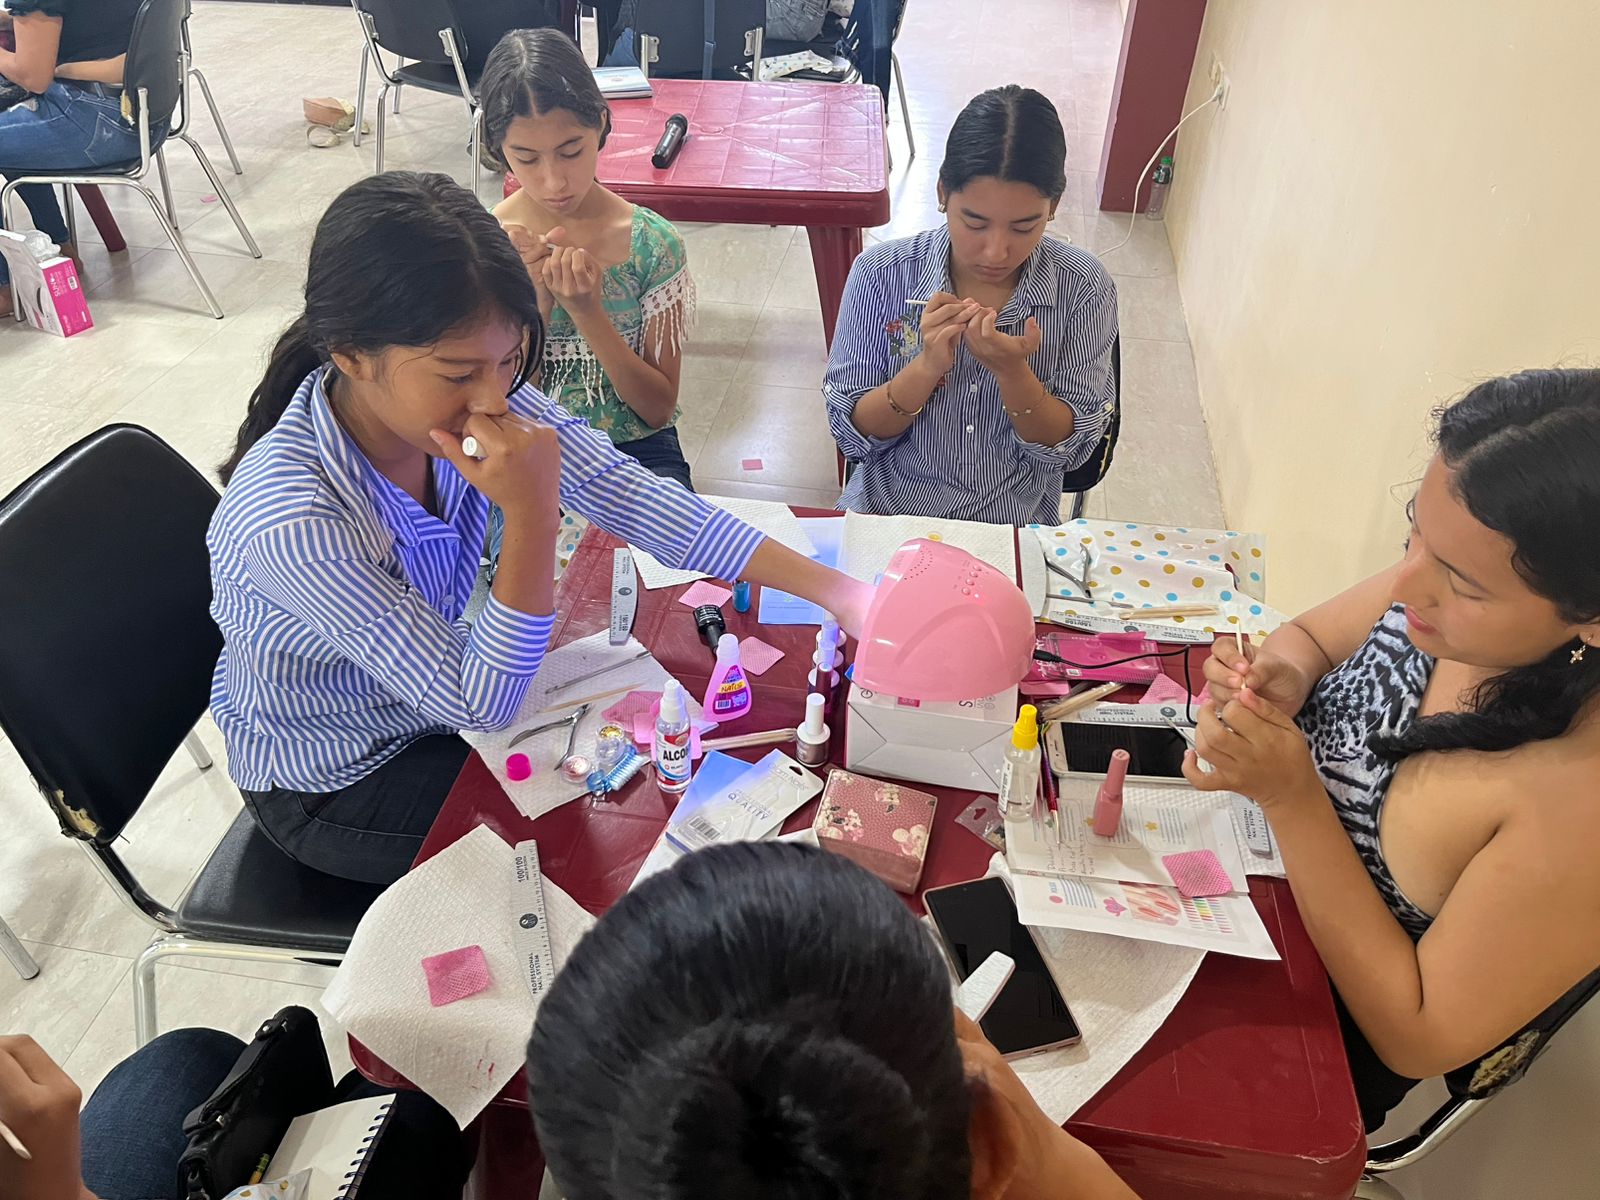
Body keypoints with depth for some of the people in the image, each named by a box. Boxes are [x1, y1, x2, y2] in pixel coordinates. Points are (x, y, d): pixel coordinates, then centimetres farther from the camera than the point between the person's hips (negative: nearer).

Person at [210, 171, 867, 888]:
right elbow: (482, 706, -31)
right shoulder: (289, 519, -38)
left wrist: (832, 589, -24)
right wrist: (532, 514, -44)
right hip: (331, 786, -5)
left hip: (433, 707, 5)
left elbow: (628, 495, -19)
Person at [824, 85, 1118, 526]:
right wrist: (927, 367, -23)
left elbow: (1072, 448, -5)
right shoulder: (880, 275, -9)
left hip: (1017, 526, 1)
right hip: (887, 511, 0)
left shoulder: (1083, 288, -8)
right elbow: (850, 436, -6)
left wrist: (1012, 371, -23)